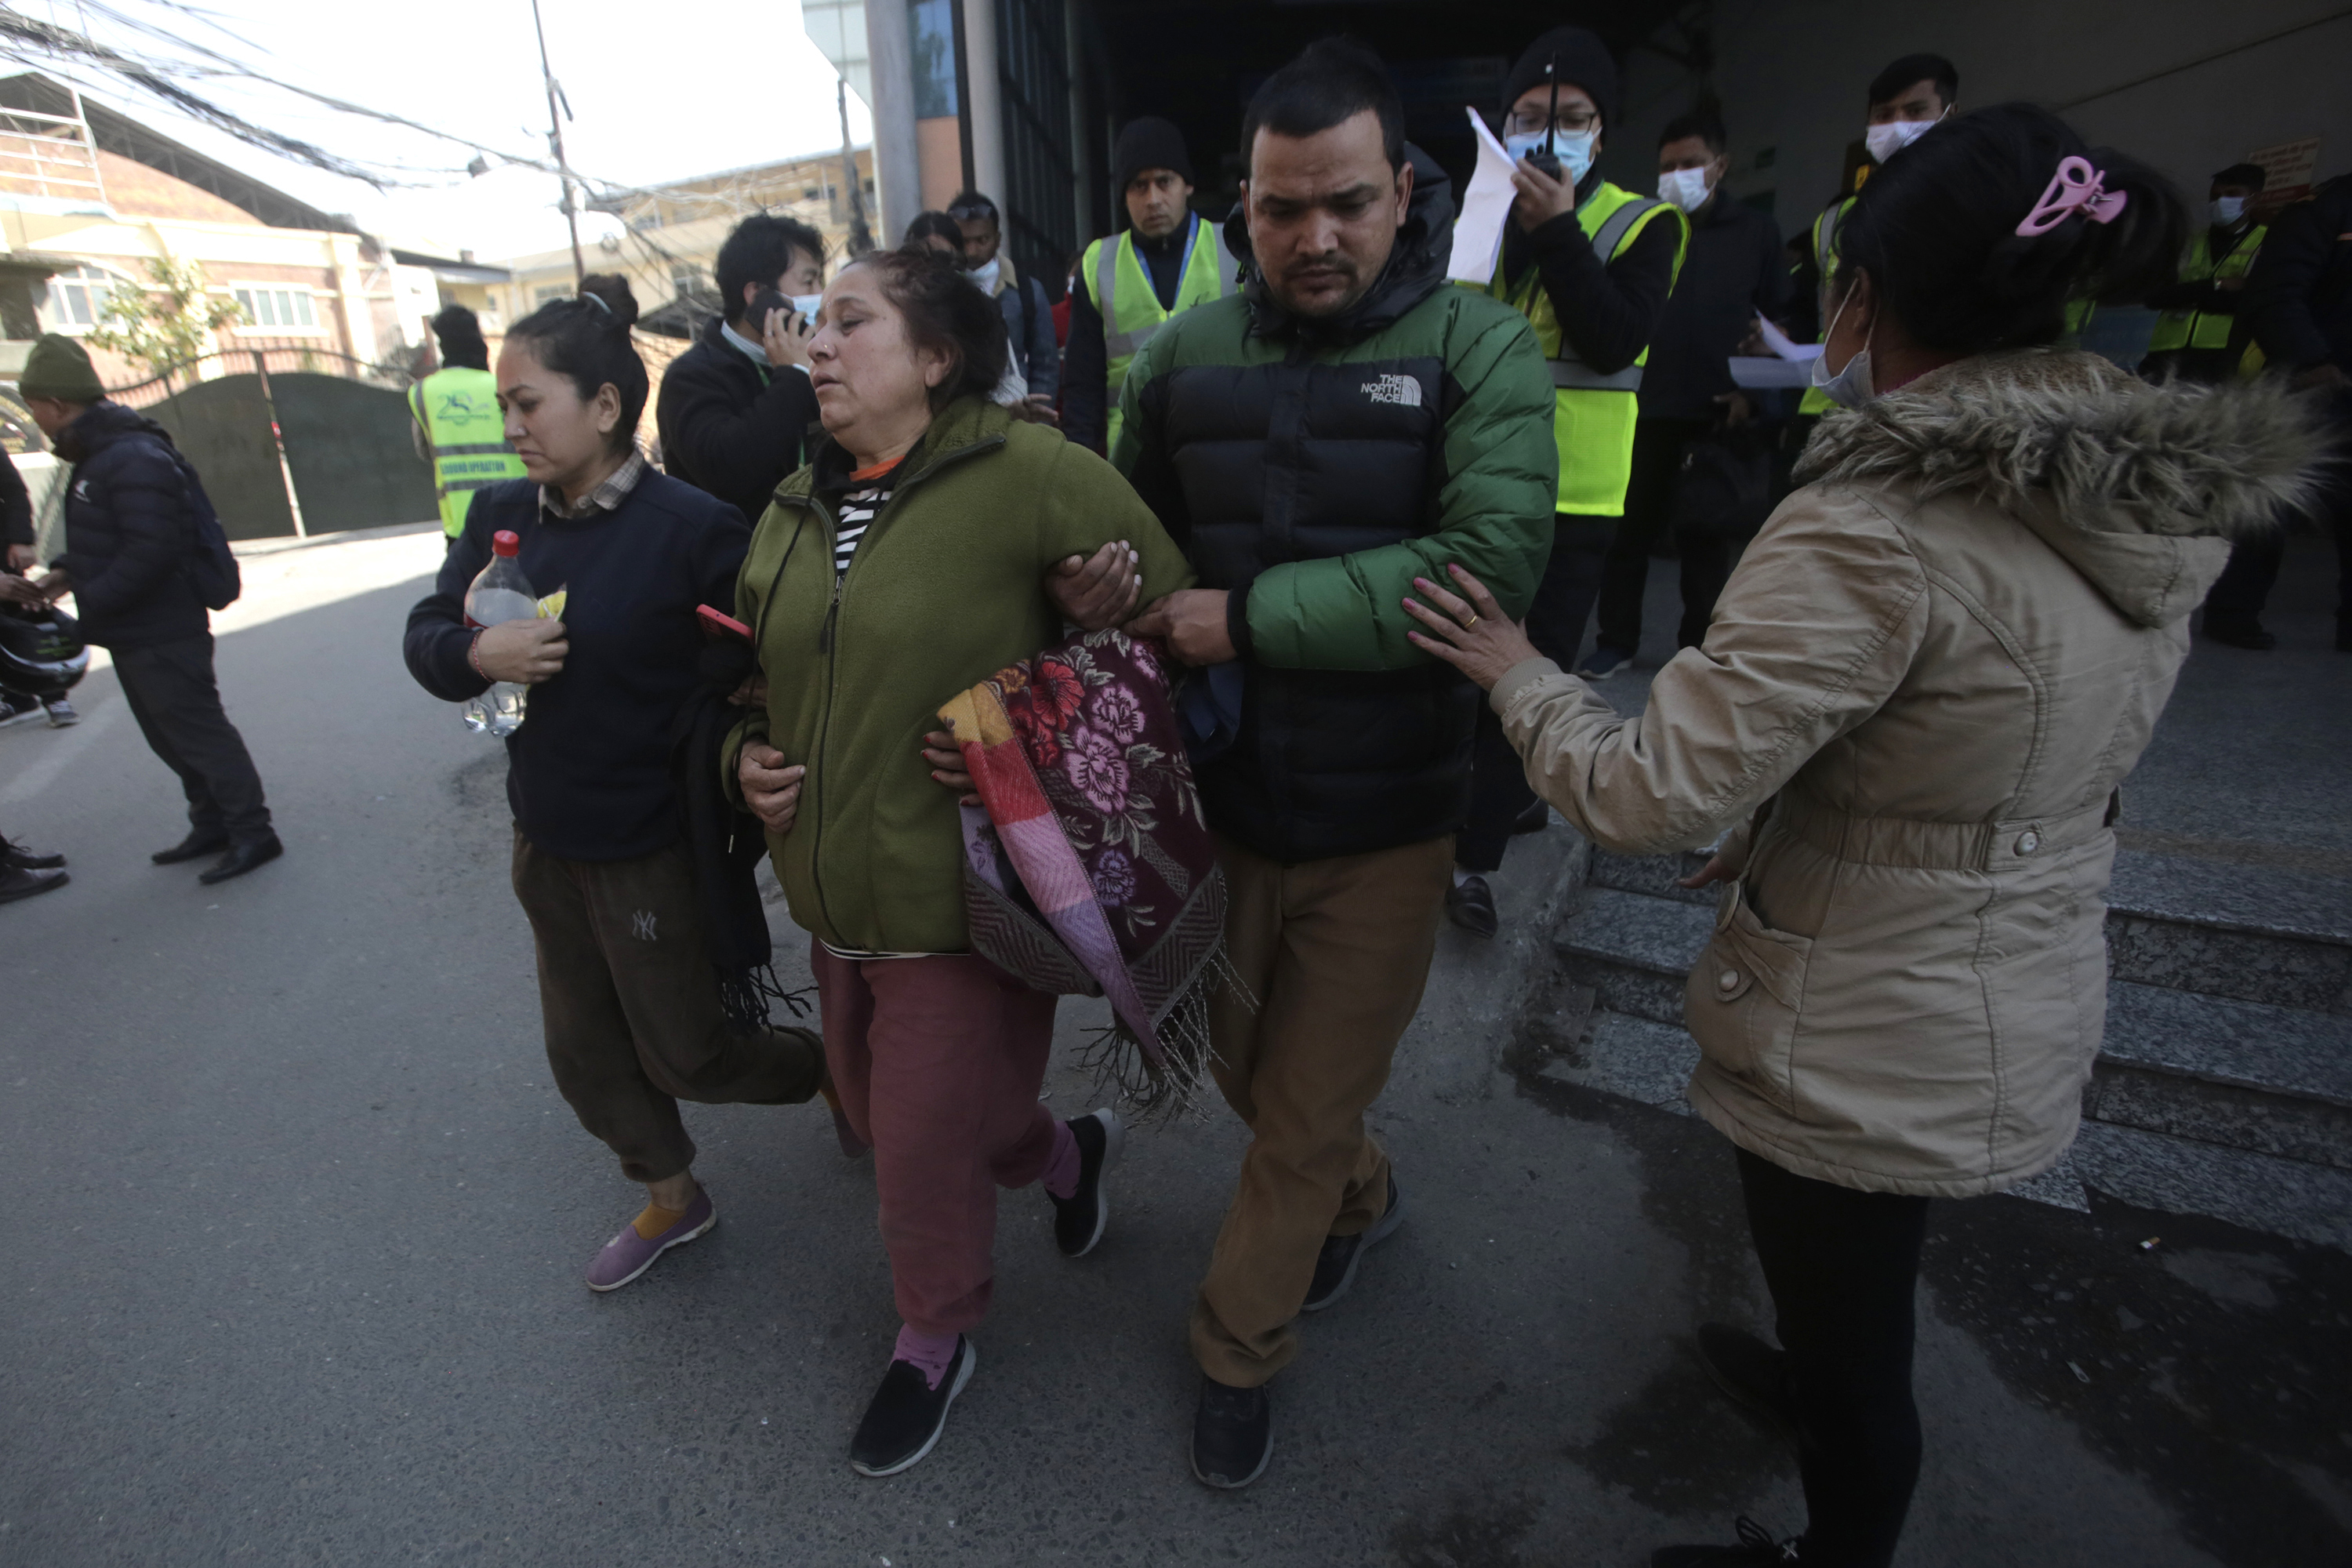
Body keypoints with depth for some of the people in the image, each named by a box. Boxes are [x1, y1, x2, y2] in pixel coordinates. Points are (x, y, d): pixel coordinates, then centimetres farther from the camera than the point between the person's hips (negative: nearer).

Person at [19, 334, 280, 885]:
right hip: (133, 633, 10)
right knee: (172, 739, 16)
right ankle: (212, 826, 25)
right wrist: (67, 572, 8)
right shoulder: (98, 456, 13)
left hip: (162, 636, -10)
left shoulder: (136, 460, -19)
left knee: (199, 734, -5)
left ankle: (252, 833, 2)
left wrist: (90, 600, -19)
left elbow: (151, 551, -25)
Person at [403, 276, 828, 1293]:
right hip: (545, 837, 7)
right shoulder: (501, 515, 0)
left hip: (654, 845, -7)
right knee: (583, 1049, 20)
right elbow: (424, 635, 5)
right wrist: (477, 653, -15)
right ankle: (670, 1198, 43)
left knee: (685, 1052, 7)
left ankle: (834, 1071, 36)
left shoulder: (691, 527, -19)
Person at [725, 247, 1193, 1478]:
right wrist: (745, 755, 2)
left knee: (925, 1143, 7)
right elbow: (758, 672, 21)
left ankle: (934, 1343, 42)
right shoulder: (794, 509, 8)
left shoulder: (1027, 474, -15)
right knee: (878, 1113, 23)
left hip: (959, 899, -7)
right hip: (831, 895, 8)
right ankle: (1069, 1156, 52)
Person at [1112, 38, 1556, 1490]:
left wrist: (1249, 617, -23)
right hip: (1221, 798, 4)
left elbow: (1493, 559, -24)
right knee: (1243, 1068, 22)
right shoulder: (1184, 355, 0)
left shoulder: (1478, 348, -10)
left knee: (1305, 1122, 11)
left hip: (1383, 824, -3)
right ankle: (1365, 1196, 56)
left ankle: (1239, 1350, 40)